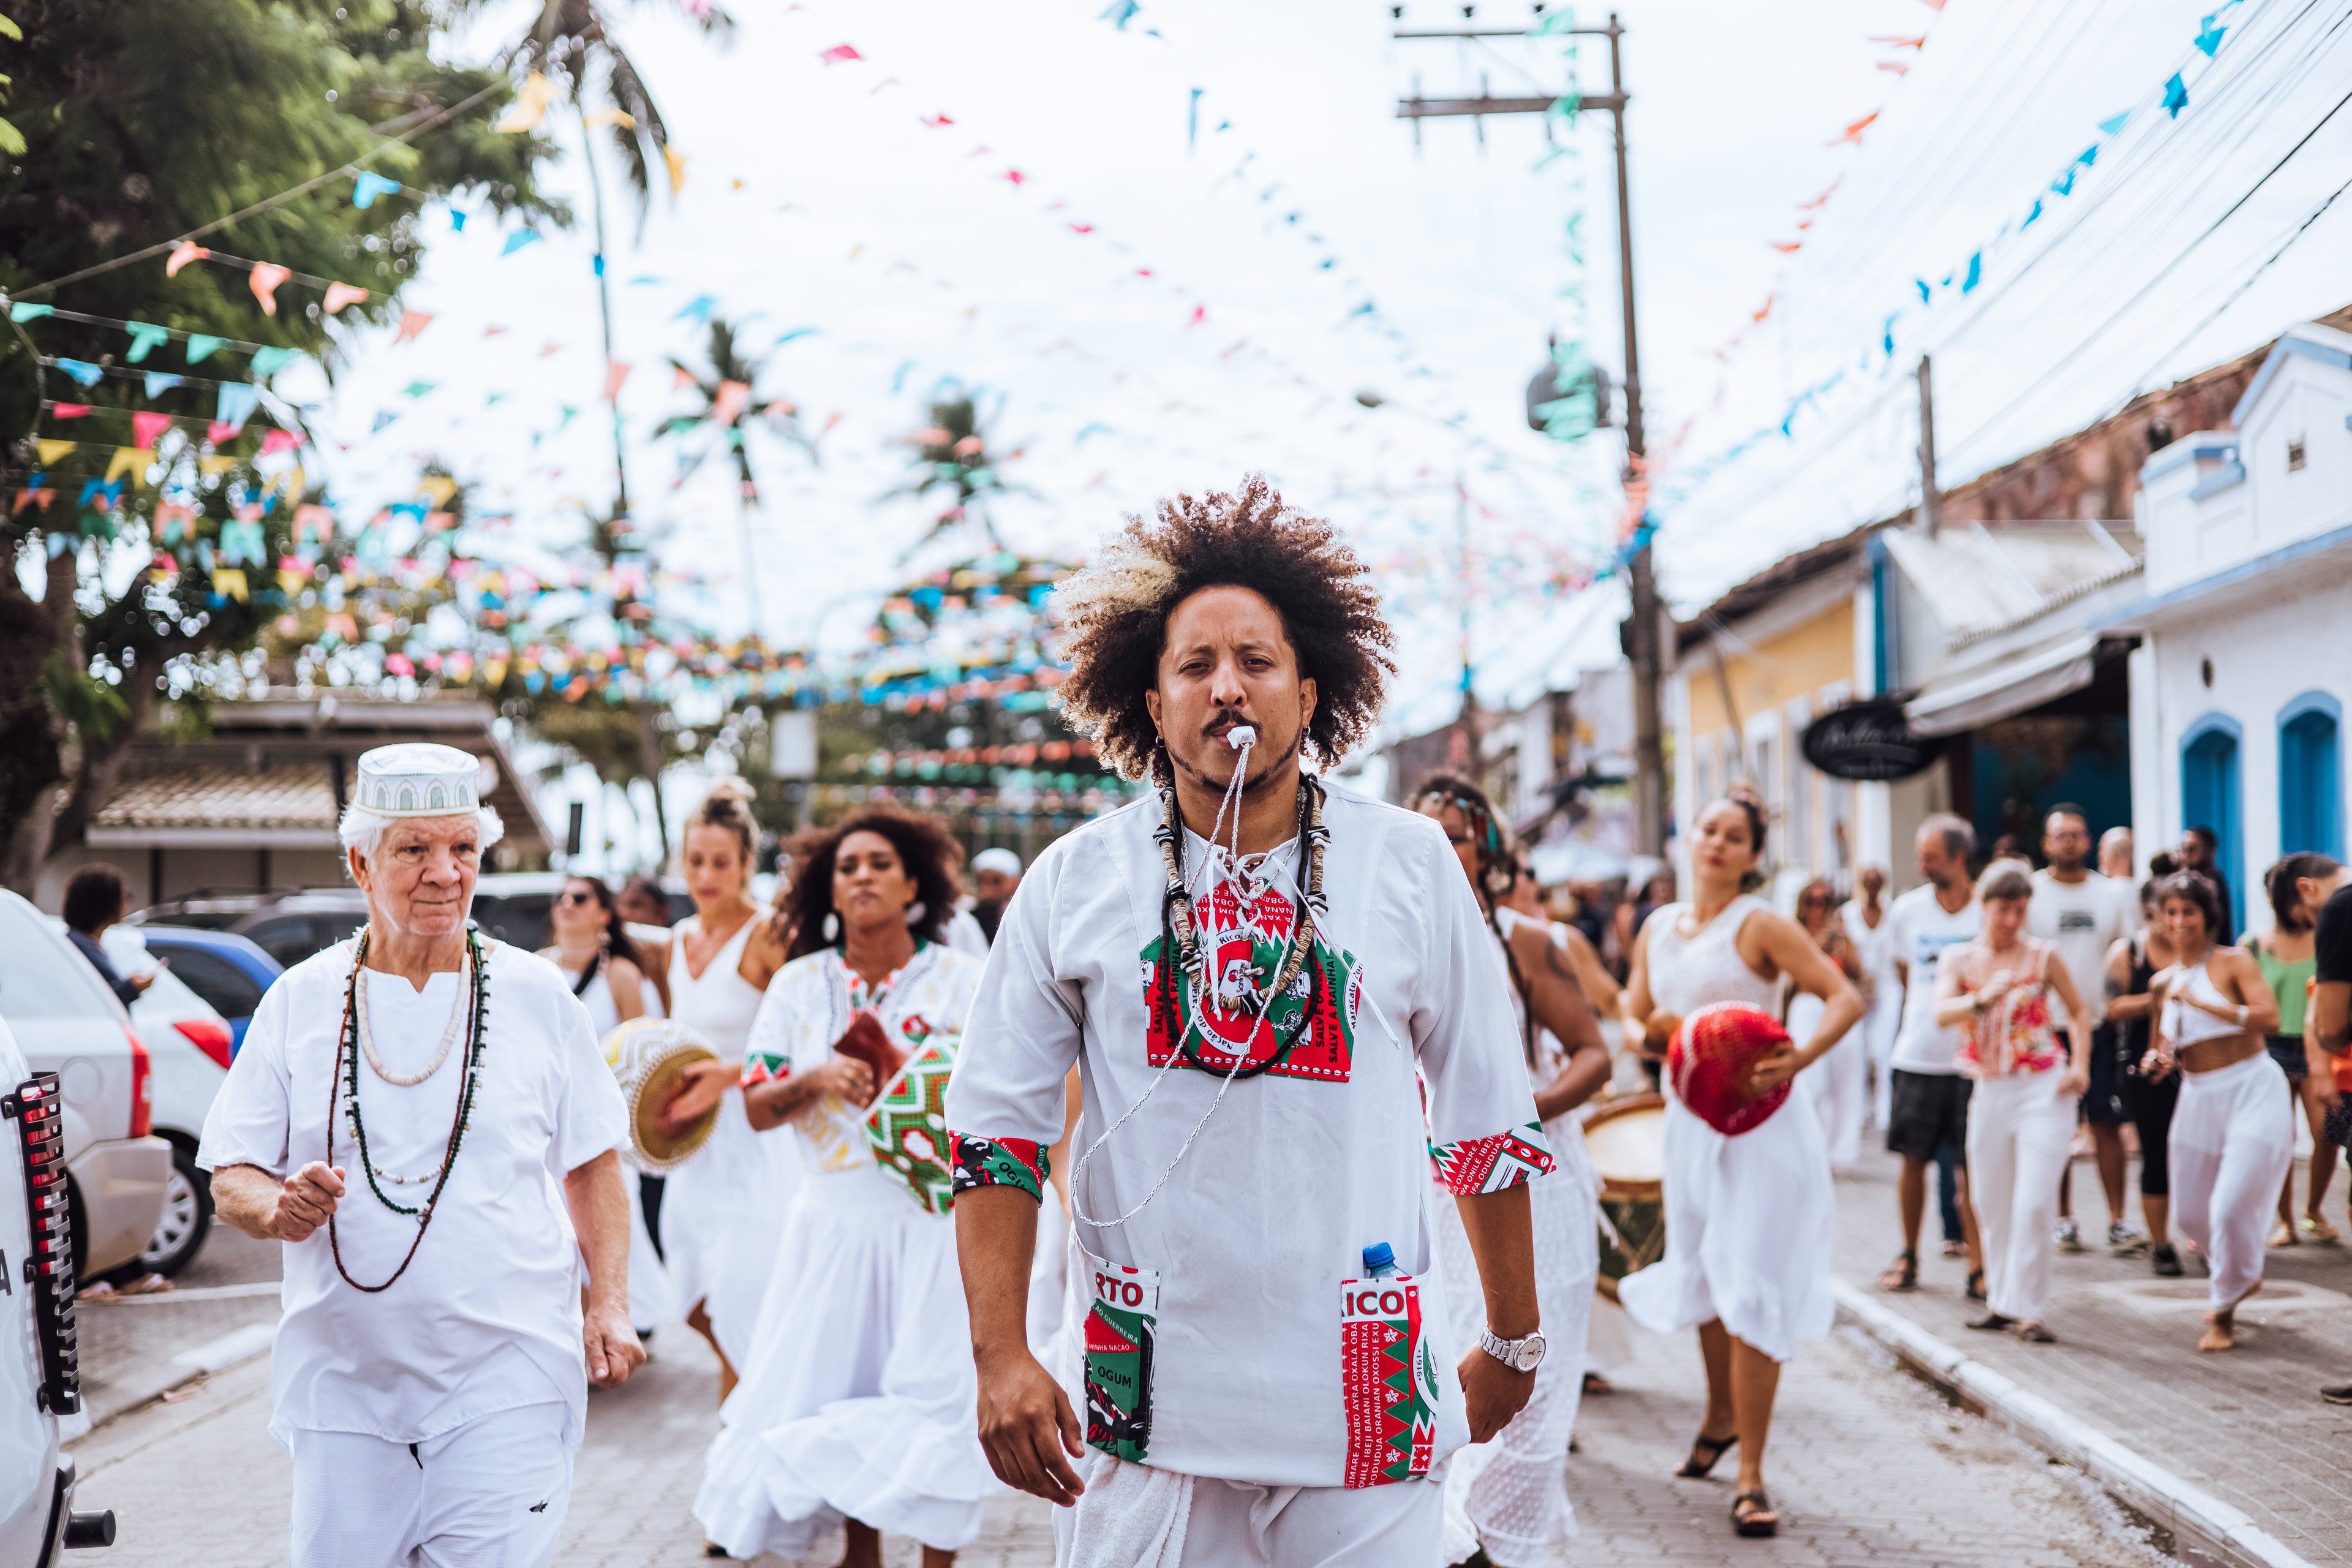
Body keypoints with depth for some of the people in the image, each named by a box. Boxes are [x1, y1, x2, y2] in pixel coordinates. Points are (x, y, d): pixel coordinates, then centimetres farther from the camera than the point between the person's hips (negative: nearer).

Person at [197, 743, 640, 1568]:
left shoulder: (538, 996, 3)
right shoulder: (299, 999, 5)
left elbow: (593, 1165, 9)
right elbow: (231, 1178, 7)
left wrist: (608, 1302, -1)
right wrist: (278, 1207, -15)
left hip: (507, 1382, -1)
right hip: (345, 1379, 2)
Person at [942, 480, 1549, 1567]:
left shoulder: (1410, 866, 0)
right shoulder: (1074, 884, -1)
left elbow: (1485, 1121, 7)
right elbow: (996, 1128, 2)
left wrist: (1512, 1345, 12)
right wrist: (1000, 1355, -7)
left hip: (1364, 1397, 0)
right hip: (1142, 1397, 0)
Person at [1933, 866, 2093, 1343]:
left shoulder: (2044, 956, -1)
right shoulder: (1958, 959, 1)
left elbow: (2078, 1011, 9)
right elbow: (1942, 1012, -16)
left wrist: (2079, 1065, -4)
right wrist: (1984, 998, -34)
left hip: (2043, 1090, -3)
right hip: (1989, 1091, 3)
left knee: (2035, 1203, -9)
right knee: (1992, 1203, 11)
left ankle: (2027, 1309, -3)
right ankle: (2001, 1301, 25)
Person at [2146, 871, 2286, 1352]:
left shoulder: (2234, 962, -6)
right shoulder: (2163, 984, 9)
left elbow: (2269, 1017, -22)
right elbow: (2164, 1049, 21)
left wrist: (2203, 1004, -26)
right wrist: (2157, 1061, -2)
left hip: (2253, 1091, -6)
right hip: (2199, 1098, 6)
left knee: (2230, 1207, -14)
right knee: (2190, 1214, 12)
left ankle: (2224, 1311, 7)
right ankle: (2242, 1275, 42)